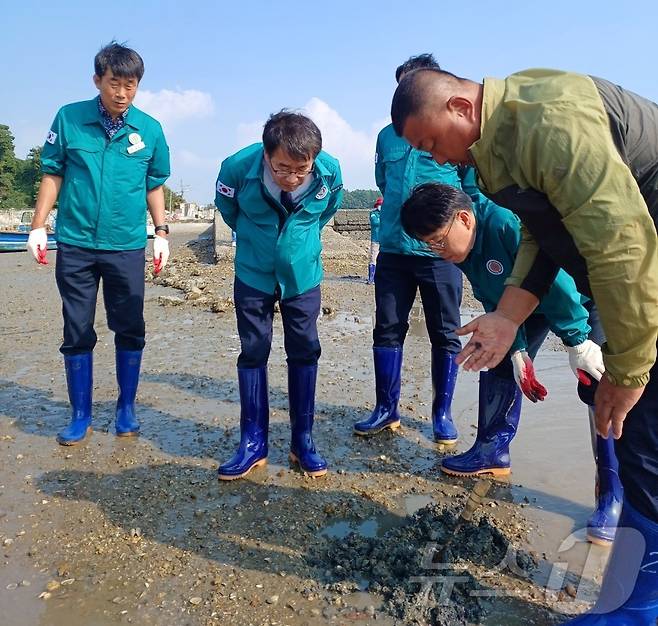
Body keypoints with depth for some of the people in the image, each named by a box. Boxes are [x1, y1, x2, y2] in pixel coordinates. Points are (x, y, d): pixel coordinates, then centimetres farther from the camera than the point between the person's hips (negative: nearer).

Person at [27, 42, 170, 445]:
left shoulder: (150, 129, 2)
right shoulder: (69, 118, 0)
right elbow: (53, 174, 5)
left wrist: (161, 232, 5)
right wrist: (38, 227, 1)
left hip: (127, 246, 0)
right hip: (75, 244, 0)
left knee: (130, 331, 7)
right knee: (77, 333, 7)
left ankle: (126, 408, 23)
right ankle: (81, 415, 20)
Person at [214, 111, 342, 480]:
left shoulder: (330, 171, -21)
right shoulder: (238, 167, -24)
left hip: (303, 276, 1)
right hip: (254, 275, 0)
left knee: (305, 353, 3)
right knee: (253, 352, 1)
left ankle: (303, 440, 15)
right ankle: (254, 443, 12)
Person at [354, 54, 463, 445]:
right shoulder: (388, 135, 10)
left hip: (440, 251, -3)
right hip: (393, 248, 4)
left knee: (445, 334, 6)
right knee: (388, 330, 7)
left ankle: (443, 413, 21)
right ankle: (387, 409, 21)